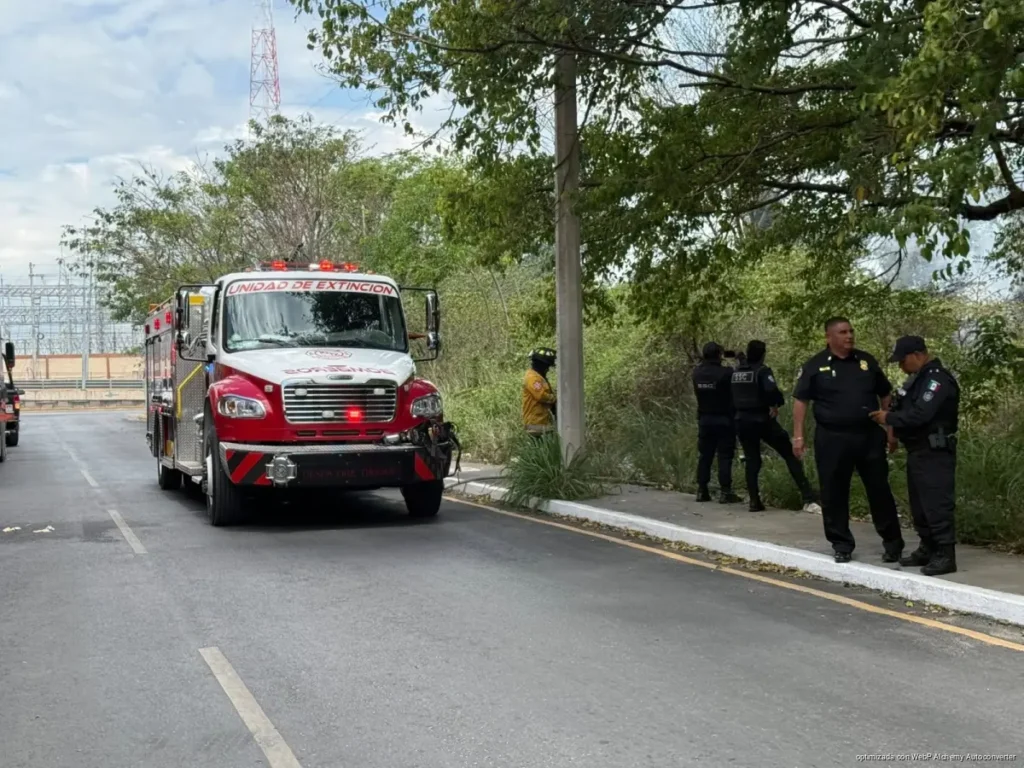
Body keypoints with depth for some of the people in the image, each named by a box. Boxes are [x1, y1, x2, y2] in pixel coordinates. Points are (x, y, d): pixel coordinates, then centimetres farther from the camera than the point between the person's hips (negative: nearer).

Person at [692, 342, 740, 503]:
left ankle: (702, 491, 12)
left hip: (704, 419, 5)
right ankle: (725, 492, -2)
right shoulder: (725, 372, -16)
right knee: (724, 456, 0)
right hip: (724, 420, -5)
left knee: (704, 455, 11)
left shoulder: (697, 373, 0)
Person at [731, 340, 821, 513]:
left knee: (752, 461, 13)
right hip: (762, 420, -5)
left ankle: (754, 501, 5)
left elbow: (732, 395, 16)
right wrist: (778, 403, -11)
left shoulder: (736, 372, 9)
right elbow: (771, 390, -24)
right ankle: (808, 499, -7)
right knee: (790, 455, 0)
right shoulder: (762, 370, -10)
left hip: (742, 421, 5)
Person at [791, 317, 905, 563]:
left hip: (869, 435, 2)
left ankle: (893, 543, 16)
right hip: (832, 438, -2)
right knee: (834, 494, 3)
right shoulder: (815, 366, -1)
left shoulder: (866, 361, 8)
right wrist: (798, 436, -8)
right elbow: (801, 400, -1)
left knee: (879, 490, 6)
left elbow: (885, 395, 15)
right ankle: (842, 545, 16)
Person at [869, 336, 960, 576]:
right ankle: (927, 549, 24)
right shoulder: (919, 378, 16)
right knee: (920, 504, 15)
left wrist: (890, 418, -14)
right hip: (918, 451, 11)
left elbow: (920, 414, -26)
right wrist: (891, 416, -2)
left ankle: (945, 555, -8)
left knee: (937, 504, -10)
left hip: (934, 453, -11)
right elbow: (908, 409, 18)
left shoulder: (938, 380, -17)